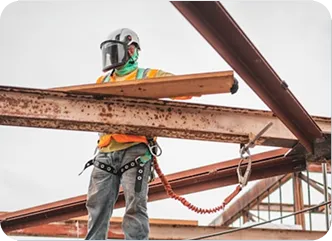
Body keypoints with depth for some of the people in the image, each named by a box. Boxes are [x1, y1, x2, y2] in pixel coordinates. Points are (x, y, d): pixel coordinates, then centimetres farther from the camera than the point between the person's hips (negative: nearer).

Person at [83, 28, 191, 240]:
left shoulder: (149, 77, 9)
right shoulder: (102, 82, 25)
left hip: (134, 150, -5)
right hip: (106, 152, 5)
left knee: (134, 208, -10)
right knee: (97, 208, 3)